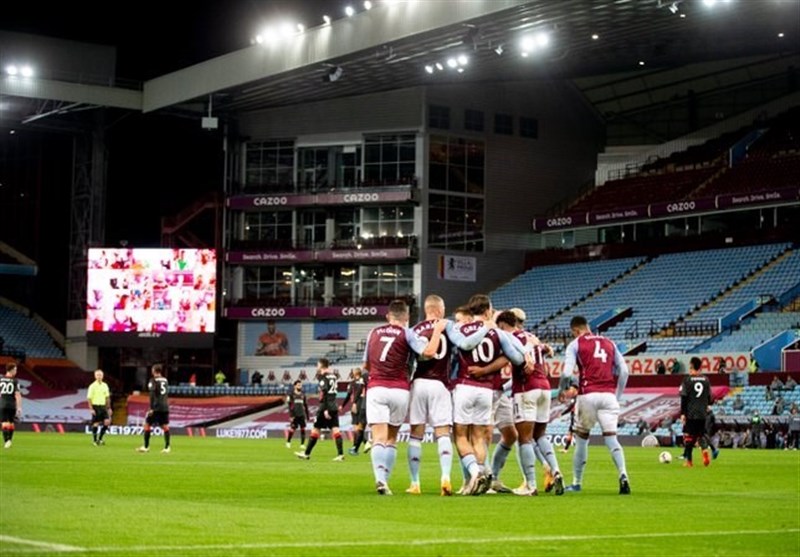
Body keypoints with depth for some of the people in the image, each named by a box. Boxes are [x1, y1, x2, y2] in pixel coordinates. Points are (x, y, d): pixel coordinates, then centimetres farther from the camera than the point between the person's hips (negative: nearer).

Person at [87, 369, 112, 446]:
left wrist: (109, 408, 12)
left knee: (107, 422, -5)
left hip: (103, 406, 5)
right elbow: (89, 398, -9)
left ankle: (100, 438, 8)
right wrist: (91, 409, -15)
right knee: (95, 424, -1)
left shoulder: (105, 385, 9)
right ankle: (94, 440, 11)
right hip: (96, 406, -5)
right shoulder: (92, 386, -7)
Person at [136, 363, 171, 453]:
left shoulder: (154, 380, -7)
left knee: (147, 425, 5)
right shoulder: (165, 380, 13)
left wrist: (151, 408, -15)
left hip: (156, 407, -6)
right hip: (165, 407, 6)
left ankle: (146, 447, 6)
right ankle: (167, 447, -3)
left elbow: (152, 395, -14)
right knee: (165, 426, 4)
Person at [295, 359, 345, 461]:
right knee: (335, 429, -1)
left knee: (315, 430, 3)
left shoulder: (323, 377, -10)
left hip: (325, 407, -7)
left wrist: (325, 410, -22)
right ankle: (340, 454, -13)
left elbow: (325, 393, -19)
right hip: (334, 407, 7)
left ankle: (307, 453, 10)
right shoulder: (334, 376, 15)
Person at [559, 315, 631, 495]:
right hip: (608, 395, 2)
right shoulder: (609, 343, 17)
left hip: (588, 395, -2)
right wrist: (617, 396, 20)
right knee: (611, 437, -1)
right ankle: (623, 474, -24)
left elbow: (567, 373, -7)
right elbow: (624, 371, 12)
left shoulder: (575, 344, 4)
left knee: (581, 437, 13)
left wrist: (562, 391, 11)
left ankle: (576, 483, 19)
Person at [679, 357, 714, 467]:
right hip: (702, 413, 3)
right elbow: (709, 396, 13)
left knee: (689, 436, 5)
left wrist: (682, 413, -6)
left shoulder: (687, 380, -7)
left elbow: (684, 398, -8)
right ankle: (705, 449, -11)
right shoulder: (706, 380, 5)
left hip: (690, 413, -3)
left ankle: (688, 460, 6)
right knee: (701, 434, 17)